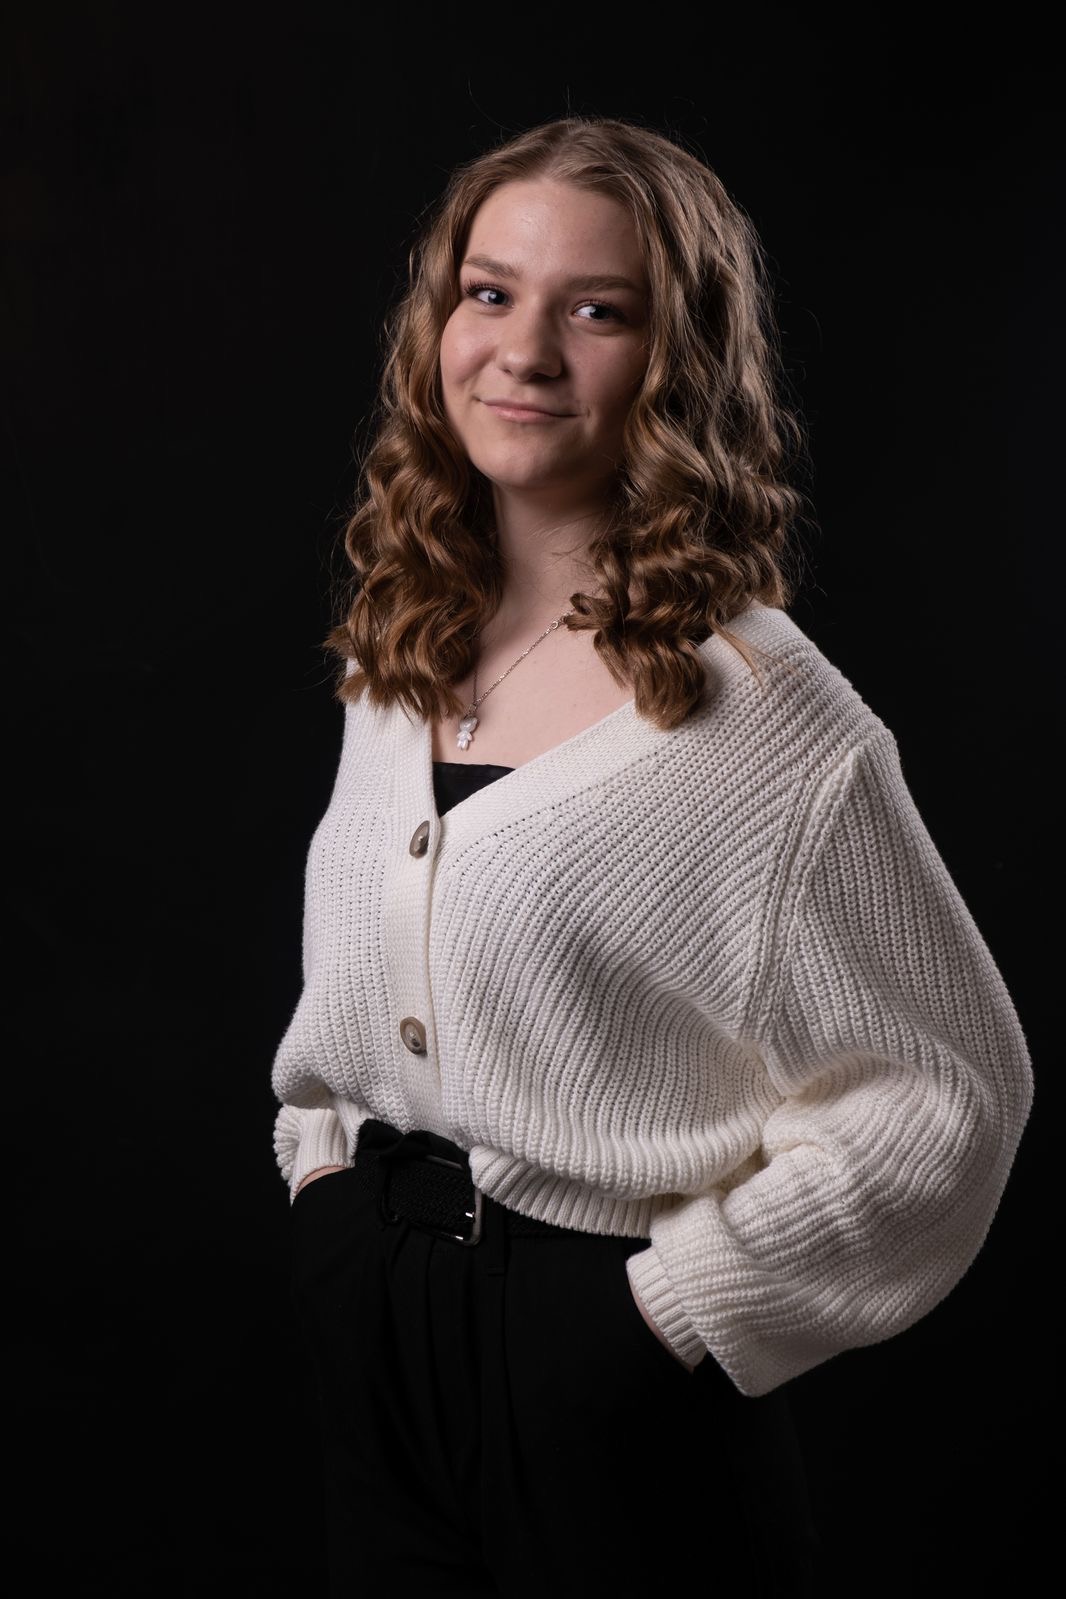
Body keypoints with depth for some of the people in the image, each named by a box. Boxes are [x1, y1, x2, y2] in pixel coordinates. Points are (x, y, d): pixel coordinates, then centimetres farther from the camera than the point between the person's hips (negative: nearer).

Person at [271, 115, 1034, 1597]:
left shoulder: (756, 702, -16)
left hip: (603, 1343, -6)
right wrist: (325, 1170, 8)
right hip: (358, 1297, 6)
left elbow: (945, 1088, -15)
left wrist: (675, 1304, -13)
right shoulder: (399, 654, 4)